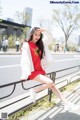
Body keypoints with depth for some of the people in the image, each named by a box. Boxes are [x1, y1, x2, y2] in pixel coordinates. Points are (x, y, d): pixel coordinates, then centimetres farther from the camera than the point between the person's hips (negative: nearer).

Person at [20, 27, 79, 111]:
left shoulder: (40, 44, 8)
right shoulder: (26, 45, -10)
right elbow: (25, 60, -17)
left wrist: (45, 31, -3)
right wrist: (25, 75, -22)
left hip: (40, 70, 7)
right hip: (32, 72, -7)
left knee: (53, 85, 0)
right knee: (50, 83, -21)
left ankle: (66, 103, 3)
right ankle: (34, 91, 0)